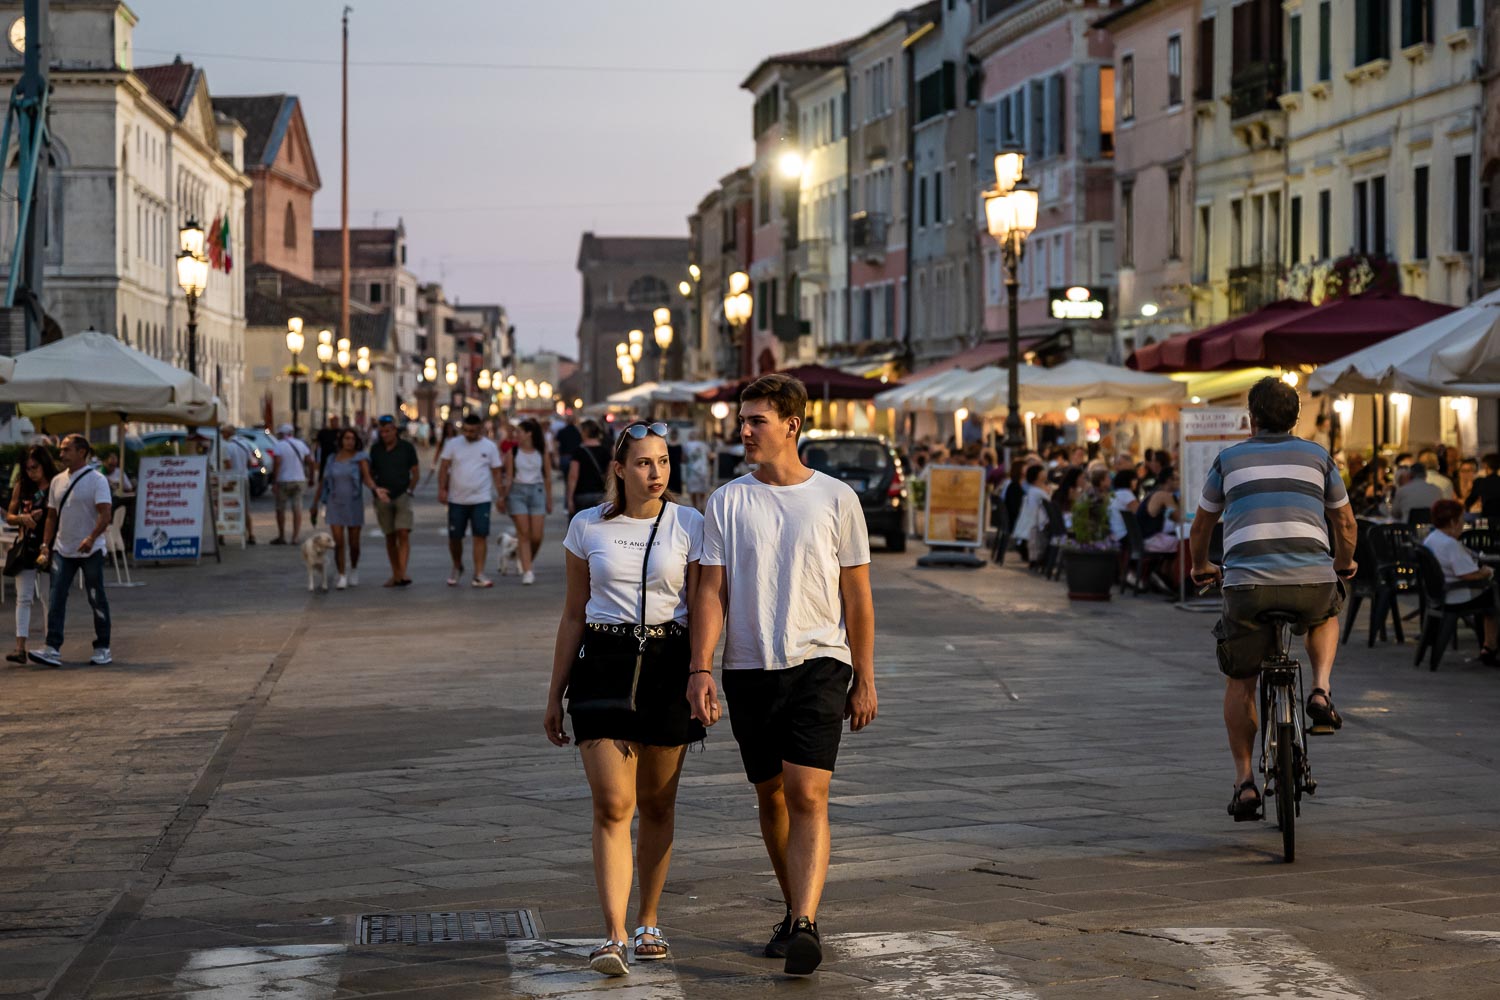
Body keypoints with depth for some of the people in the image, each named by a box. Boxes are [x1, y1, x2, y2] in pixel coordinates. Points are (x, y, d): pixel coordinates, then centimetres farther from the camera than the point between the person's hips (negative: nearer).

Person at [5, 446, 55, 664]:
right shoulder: (22, 487, 9)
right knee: (23, 598, -4)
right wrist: (22, 518, -7)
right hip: (25, 547, 3)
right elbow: (9, 517, 13)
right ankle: (20, 648, -9)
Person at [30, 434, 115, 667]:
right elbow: (52, 516, 17)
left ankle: (102, 649, 13)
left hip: (90, 550, -5)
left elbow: (105, 515, -16)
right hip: (62, 550, 5)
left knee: (96, 599, 3)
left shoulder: (96, 480, -8)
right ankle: (52, 649, -10)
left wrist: (91, 538, -30)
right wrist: (46, 545, 8)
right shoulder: (57, 481, 11)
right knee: (56, 598, -6)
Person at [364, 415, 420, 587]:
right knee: (390, 537, 6)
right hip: (383, 498, 2)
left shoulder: (407, 447, 0)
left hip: (402, 496, -2)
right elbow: (367, 474, 4)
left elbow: (416, 473, 7)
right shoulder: (375, 449, 4)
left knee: (403, 534, -15)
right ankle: (395, 575, 12)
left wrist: (409, 491, 0)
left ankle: (403, 574, -20)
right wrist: (375, 489, -12)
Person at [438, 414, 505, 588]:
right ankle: (457, 568, 31)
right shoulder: (453, 444, 2)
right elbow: (444, 467, -1)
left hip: (481, 500, -1)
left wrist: (501, 495, 3)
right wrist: (442, 489, -12)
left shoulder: (489, 447, 3)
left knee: (481, 535, -10)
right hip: (457, 500, 1)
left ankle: (479, 575, -8)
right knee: (454, 537, 6)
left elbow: (496, 473, 6)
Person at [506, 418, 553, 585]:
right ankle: (527, 571, -5)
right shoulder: (513, 451, 1)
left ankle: (530, 560, 25)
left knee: (536, 536, -3)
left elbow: (547, 476, 9)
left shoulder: (541, 451, 3)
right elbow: (509, 476, 2)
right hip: (518, 491, -1)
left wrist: (549, 500, 11)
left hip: (537, 491, 1)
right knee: (523, 533, -6)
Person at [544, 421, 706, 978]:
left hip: (668, 665, 0)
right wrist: (556, 693, 11)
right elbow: (573, 615, 11)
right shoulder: (587, 528, 5)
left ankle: (648, 924, 24)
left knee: (657, 805, 8)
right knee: (612, 805, -11)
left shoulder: (689, 527, 2)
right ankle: (614, 937, -14)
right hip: (604, 664, 0)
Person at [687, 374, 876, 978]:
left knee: (807, 796, -15)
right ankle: (795, 910, 27)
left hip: (819, 663, -3)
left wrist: (864, 679, 3)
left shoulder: (836, 500, 1)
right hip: (749, 670, 3)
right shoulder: (727, 502, 5)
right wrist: (701, 670, -10)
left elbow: (857, 596, 5)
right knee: (771, 797, 11)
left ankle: (804, 927, -21)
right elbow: (712, 591, 1)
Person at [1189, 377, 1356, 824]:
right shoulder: (1317, 456, 19)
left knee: (1240, 682, 18)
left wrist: (1200, 567, 50)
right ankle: (1321, 691, 12)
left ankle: (1244, 782, 11)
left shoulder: (1228, 459, 18)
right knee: (1326, 616, 37)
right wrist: (1344, 564, 48)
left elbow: (1201, 526, 30)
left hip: (1248, 582, -1)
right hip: (1313, 581, 1)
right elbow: (1345, 522, 28)